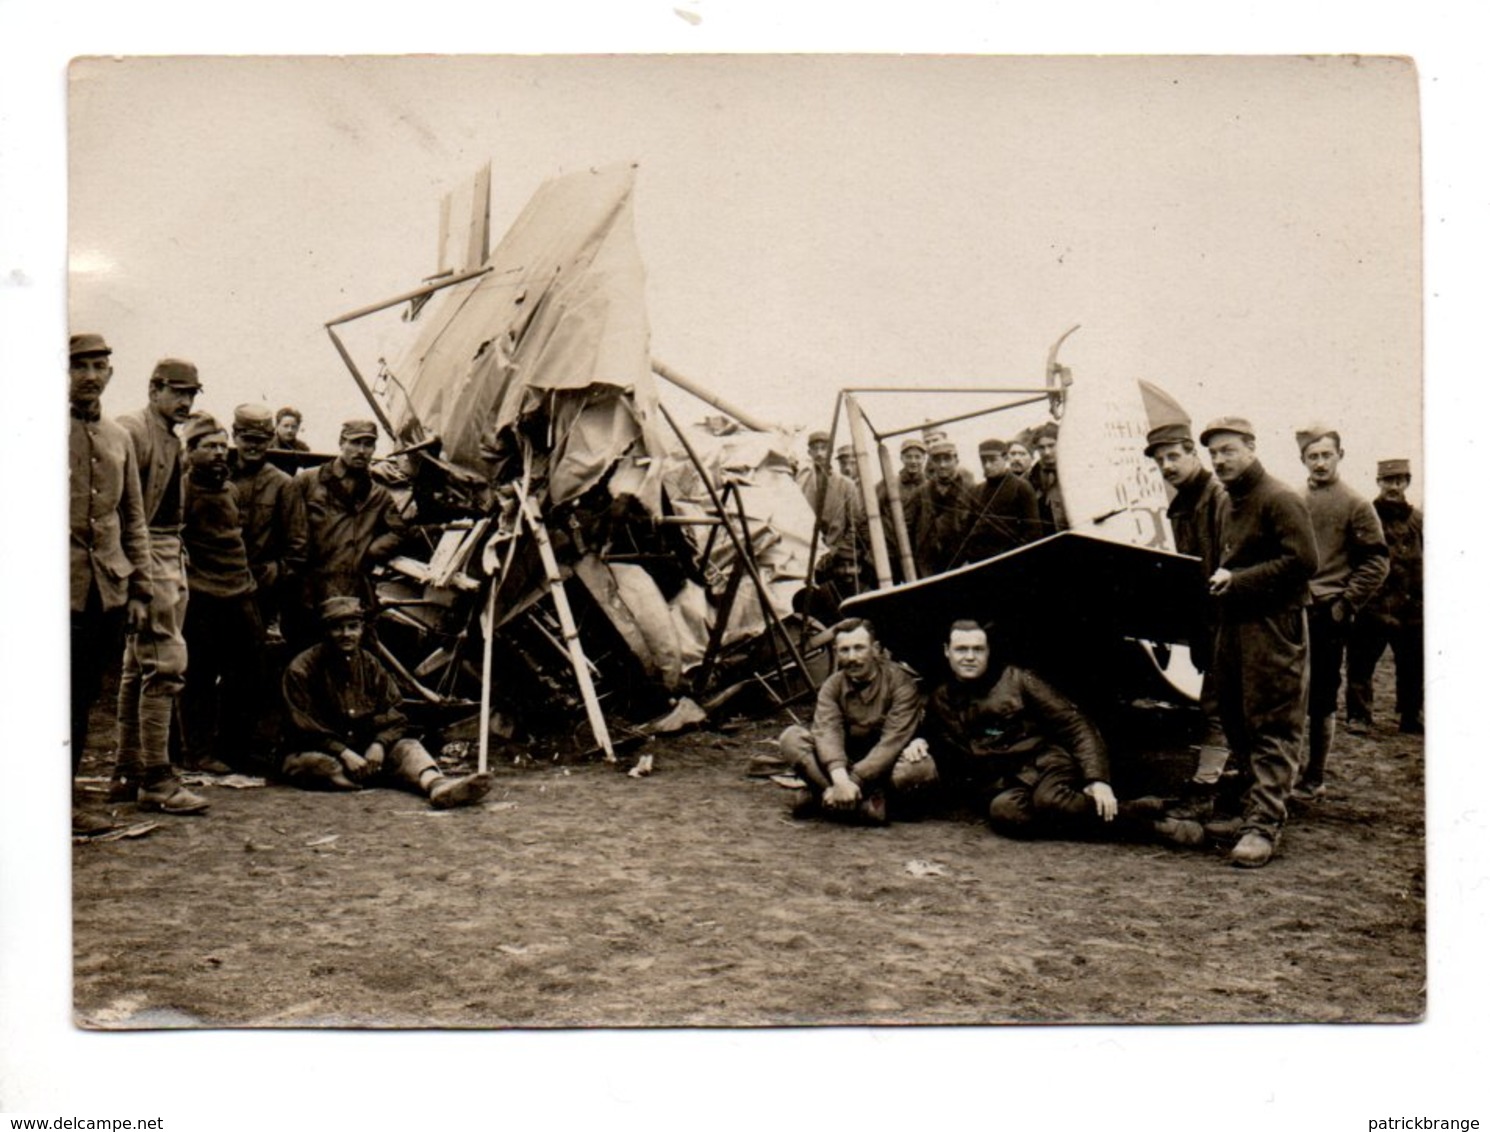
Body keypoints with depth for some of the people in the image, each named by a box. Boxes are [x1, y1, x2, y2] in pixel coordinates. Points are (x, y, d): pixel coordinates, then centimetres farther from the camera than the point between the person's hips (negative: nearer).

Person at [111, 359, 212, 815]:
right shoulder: (132, 431, -9)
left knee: (138, 667, 13)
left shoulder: (173, 441, 19)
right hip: (145, 558, -10)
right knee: (165, 662, -13)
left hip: (171, 558, 10)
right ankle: (156, 779, -9)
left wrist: (180, 560, 13)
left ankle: (126, 773, 21)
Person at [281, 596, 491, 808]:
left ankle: (437, 784, -57)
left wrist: (379, 744, -16)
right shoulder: (302, 669, -5)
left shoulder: (370, 664, 9)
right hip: (323, 751, -3)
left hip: (366, 750, 3)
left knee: (407, 746, -23)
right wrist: (345, 754, -21)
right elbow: (305, 727, -11)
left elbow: (394, 719, 5)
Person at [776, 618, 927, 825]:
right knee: (791, 737, -20)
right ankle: (865, 804, -32)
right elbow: (827, 733, -21)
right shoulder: (832, 686, -3)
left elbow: (892, 741, -25)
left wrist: (854, 782, -35)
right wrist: (840, 779, -41)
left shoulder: (901, 683, -14)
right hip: (845, 762, 3)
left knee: (920, 766, -36)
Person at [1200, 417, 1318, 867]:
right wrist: (1220, 580, 11)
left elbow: (1303, 561, -18)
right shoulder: (1232, 505, 21)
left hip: (1274, 626, -10)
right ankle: (1252, 810, 22)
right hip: (1233, 624, 10)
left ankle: (1264, 825, -10)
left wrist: (1239, 580, -18)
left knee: (1273, 729, -8)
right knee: (1238, 724, 12)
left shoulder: (1279, 500, -9)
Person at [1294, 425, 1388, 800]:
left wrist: (1345, 604, -10)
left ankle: (1314, 778, 10)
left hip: (1326, 616, -4)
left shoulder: (1355, 506, -2)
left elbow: (1375, 563, -3)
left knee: (1321, 699, 2)